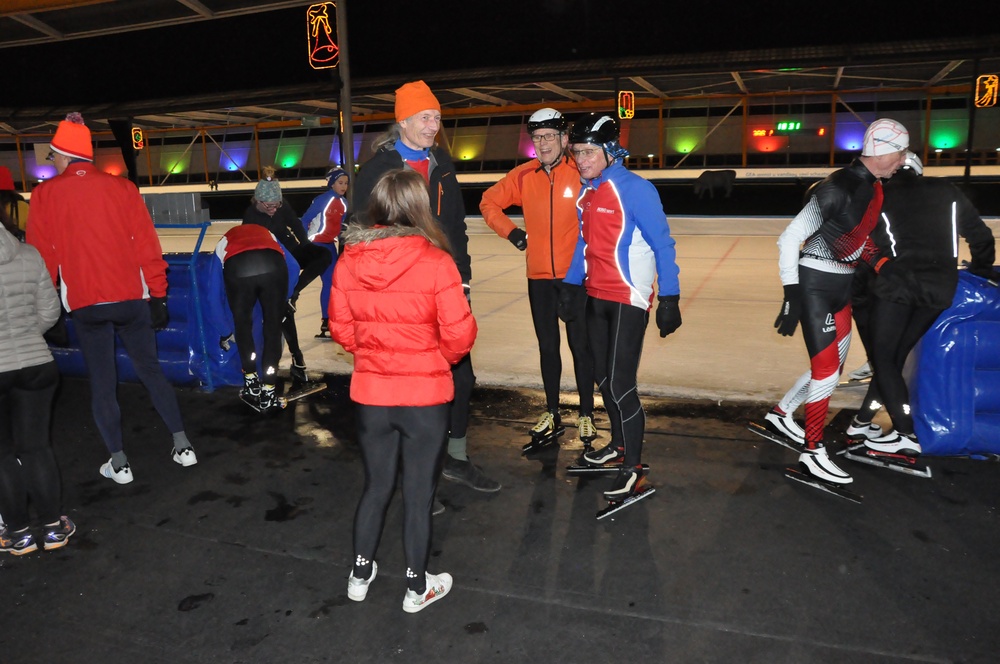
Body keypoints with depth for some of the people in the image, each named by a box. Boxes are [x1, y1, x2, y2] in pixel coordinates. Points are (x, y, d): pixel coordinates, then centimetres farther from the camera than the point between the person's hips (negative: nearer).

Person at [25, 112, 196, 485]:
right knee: (151, 371, 11)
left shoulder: (45, 195, 0)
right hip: (131, 299, 1)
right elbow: (146, 245, -1)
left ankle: (118, 463, 12)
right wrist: (157, 295, 4)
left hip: (84, 304, -1)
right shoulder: (122, 188, 1)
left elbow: (40, 255, 3)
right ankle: (183, 447, 11)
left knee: (102, 383, 8)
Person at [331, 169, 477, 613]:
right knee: (418, 493, 12)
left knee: (376, 486, 21)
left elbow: (341, 328, 3)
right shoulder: (435, 262, -17)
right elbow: (459, 335, -14)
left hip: (370, 393, 4)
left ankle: (360, 575, 37)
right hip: (425, 394, -3)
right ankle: (417, 588, 28)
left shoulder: (349, 260, -5)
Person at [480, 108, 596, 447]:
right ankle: (552, 413, 28)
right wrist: (510, 231, 4)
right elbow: (489, 202, 15)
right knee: (548, 347, 14)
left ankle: (586, 415, 19)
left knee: (581, 346, 5)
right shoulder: (523, 176, 2)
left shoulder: (582, 172, -9)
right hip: (539, 276, 4)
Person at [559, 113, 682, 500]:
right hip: (596, 297, 8)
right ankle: (619, 444, 34)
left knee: (620, 384, -9)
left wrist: (669, 298, -14)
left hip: (629, 300, -7)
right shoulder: (585, 193, 9)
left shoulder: (635, 190, -13)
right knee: (604, 378, 15)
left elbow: (662, 245, -12)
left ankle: (633, 469, 4)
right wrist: (572, 286, 14)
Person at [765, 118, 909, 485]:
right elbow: (789, 239, -21)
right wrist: (791, 298, -24)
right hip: (814, 285, -9)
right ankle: (813, 453, 6)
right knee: (826, 369, -6)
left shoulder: (874, 186, 7)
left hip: (842, 286, 9)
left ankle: (780, 414, 32)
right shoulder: (839, 188, -20)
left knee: (835, 365, 15)